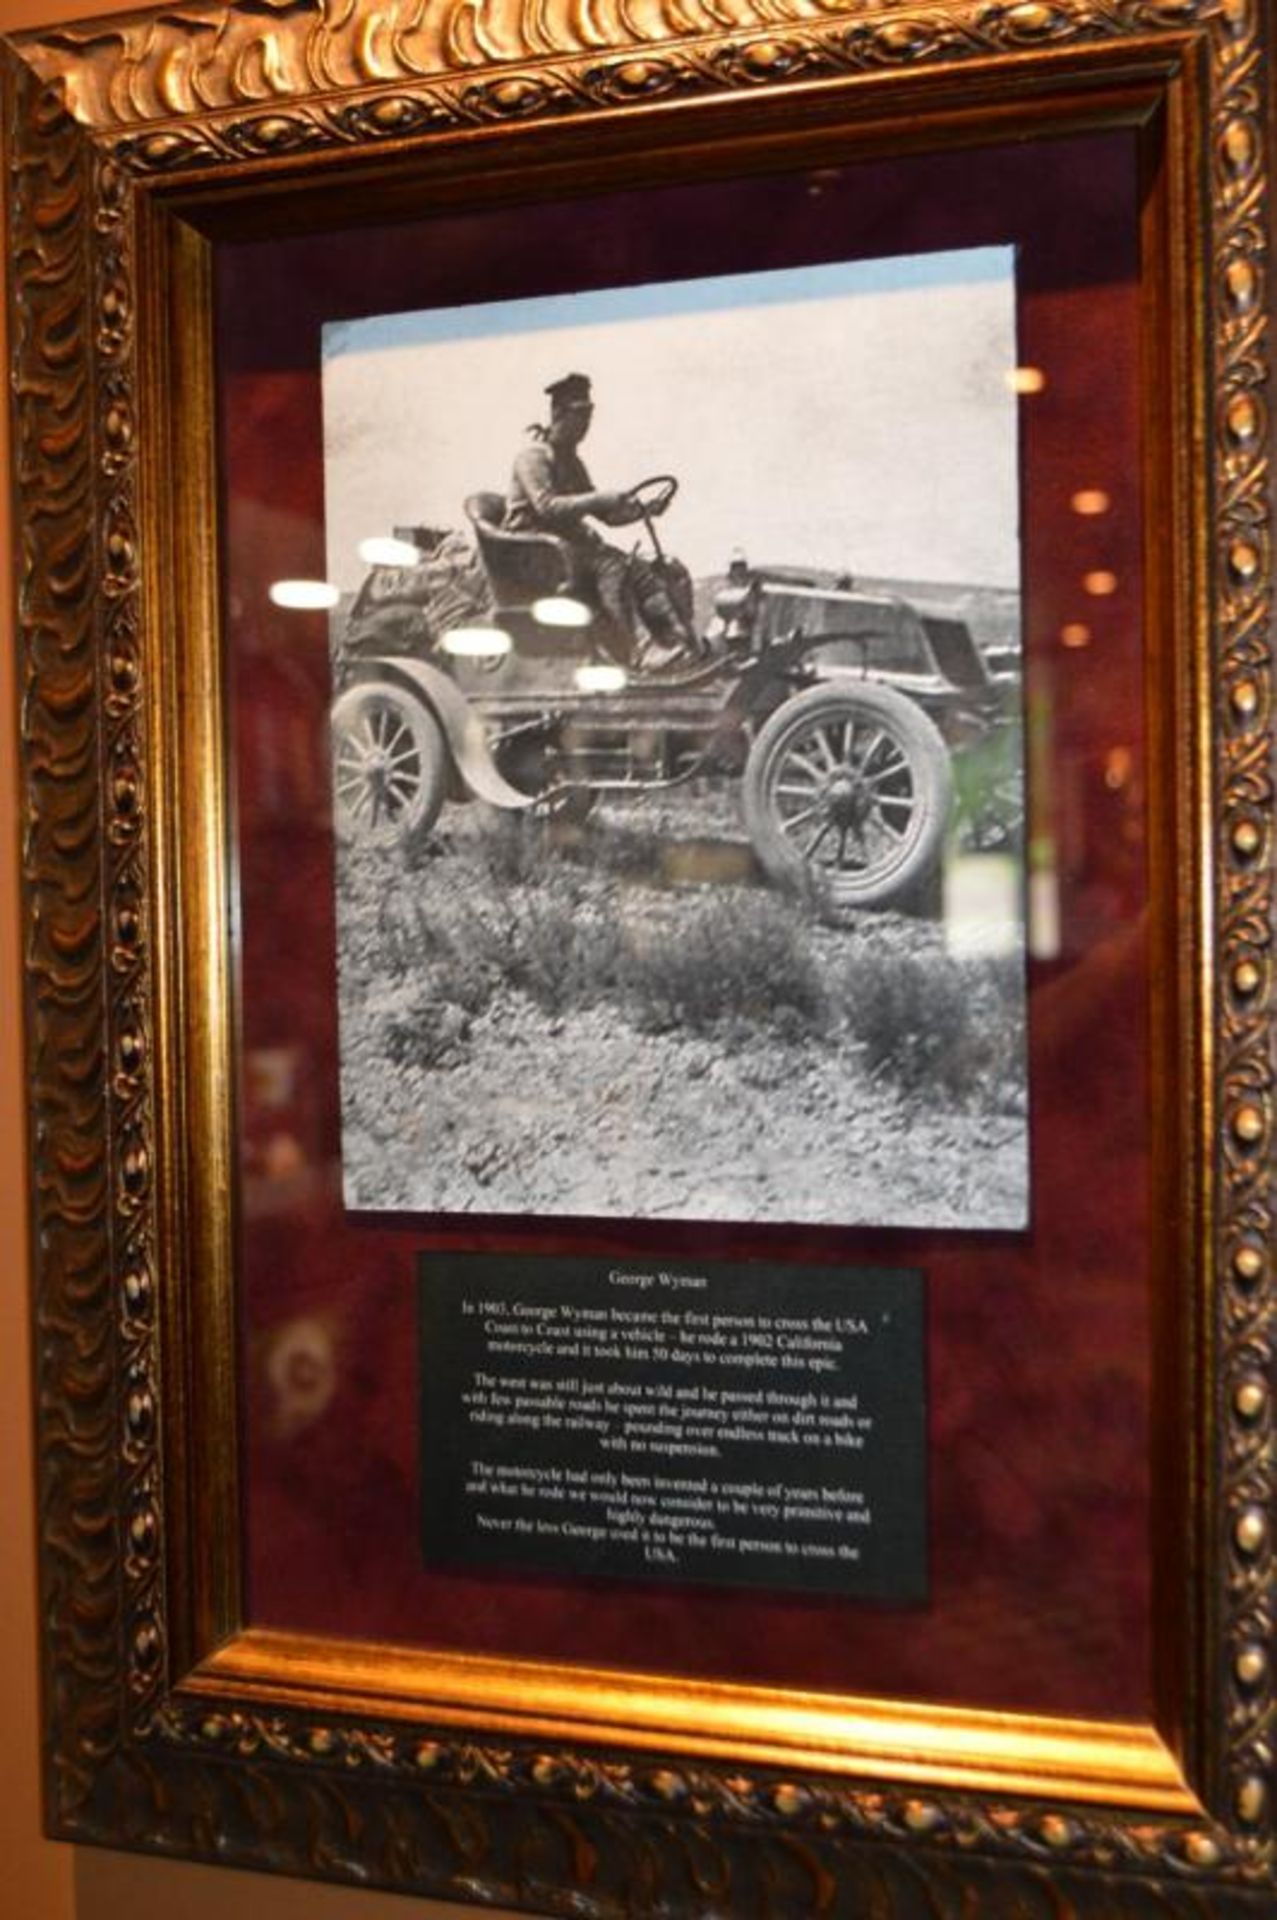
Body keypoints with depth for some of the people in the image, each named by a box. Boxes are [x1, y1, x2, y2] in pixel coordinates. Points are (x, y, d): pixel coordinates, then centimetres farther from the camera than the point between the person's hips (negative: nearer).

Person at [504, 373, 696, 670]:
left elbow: (606, 515, 22)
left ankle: (680, 640, -28)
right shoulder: (533, 456, -4)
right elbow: (546, 506, -22)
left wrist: (639, 510, 2)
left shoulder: (571, 462, 23)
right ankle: (642, 651, -45)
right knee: (607, 566, -33)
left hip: (571, 543, 8)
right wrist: (599, 500, -30)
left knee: (640, 568, -14)